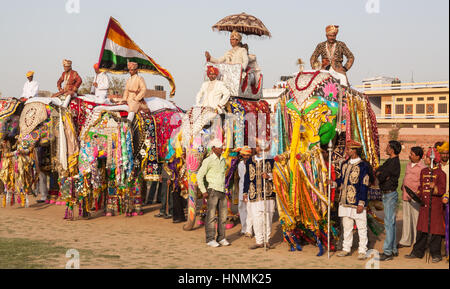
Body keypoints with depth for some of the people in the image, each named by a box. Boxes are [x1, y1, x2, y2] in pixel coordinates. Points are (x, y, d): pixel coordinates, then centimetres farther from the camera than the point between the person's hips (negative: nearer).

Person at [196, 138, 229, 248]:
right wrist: (203, 191, -12)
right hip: (212, 191, -7)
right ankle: (210, 239, 0)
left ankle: (221, 238, 14)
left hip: (222, 191, 7)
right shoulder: (208, 161, -8)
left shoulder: (223, 160, 13)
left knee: (223, 215, 6)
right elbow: (199, 176, -8)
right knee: (211, 215, -4)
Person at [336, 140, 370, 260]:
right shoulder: (345, 164, 10)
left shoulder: (363, 166, -10)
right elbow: (340, 179, 18)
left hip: (357, 202, -7)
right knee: (347, 227, 14)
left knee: (361, 227, 3)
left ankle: (362, 251, 10)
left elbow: (364, 186, -12)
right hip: (345, 201, 7)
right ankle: (346, 249, 24)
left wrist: (361, 203, -15)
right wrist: (334, 183, -6)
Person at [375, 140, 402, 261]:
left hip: (390, 195, -10)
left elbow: (381, 178, -20)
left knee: (389, 223, -9)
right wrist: (381, 174, -9)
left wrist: (380, 175, 0)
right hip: (386, 194, 10)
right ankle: (393, 249, 22)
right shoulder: (389, 161, 13)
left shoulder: (394, 163, -18)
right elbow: (377, 171, 11)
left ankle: (387, 252, -8)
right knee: (391, 222, 14)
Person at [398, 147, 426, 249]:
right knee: (406, 218, 14)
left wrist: (414, 194, -18)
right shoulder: (408, 165, 13)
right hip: (406, 196, 8)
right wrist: (403, 187, 13)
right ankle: (405, 241, 23)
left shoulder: (422, 168, -11)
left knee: (416, 218, -2)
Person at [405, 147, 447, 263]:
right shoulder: (423, 171, 13)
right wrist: (417, 195, 7)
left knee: (435, 229, 0)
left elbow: (442, 190, -11)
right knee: (421, 229, 9)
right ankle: (418, 252, 17)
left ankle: (436, 254, 11)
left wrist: (435, 187, -30)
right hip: (424, 204, 6)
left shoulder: (440, 173, -7)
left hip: (436, 205, -6)